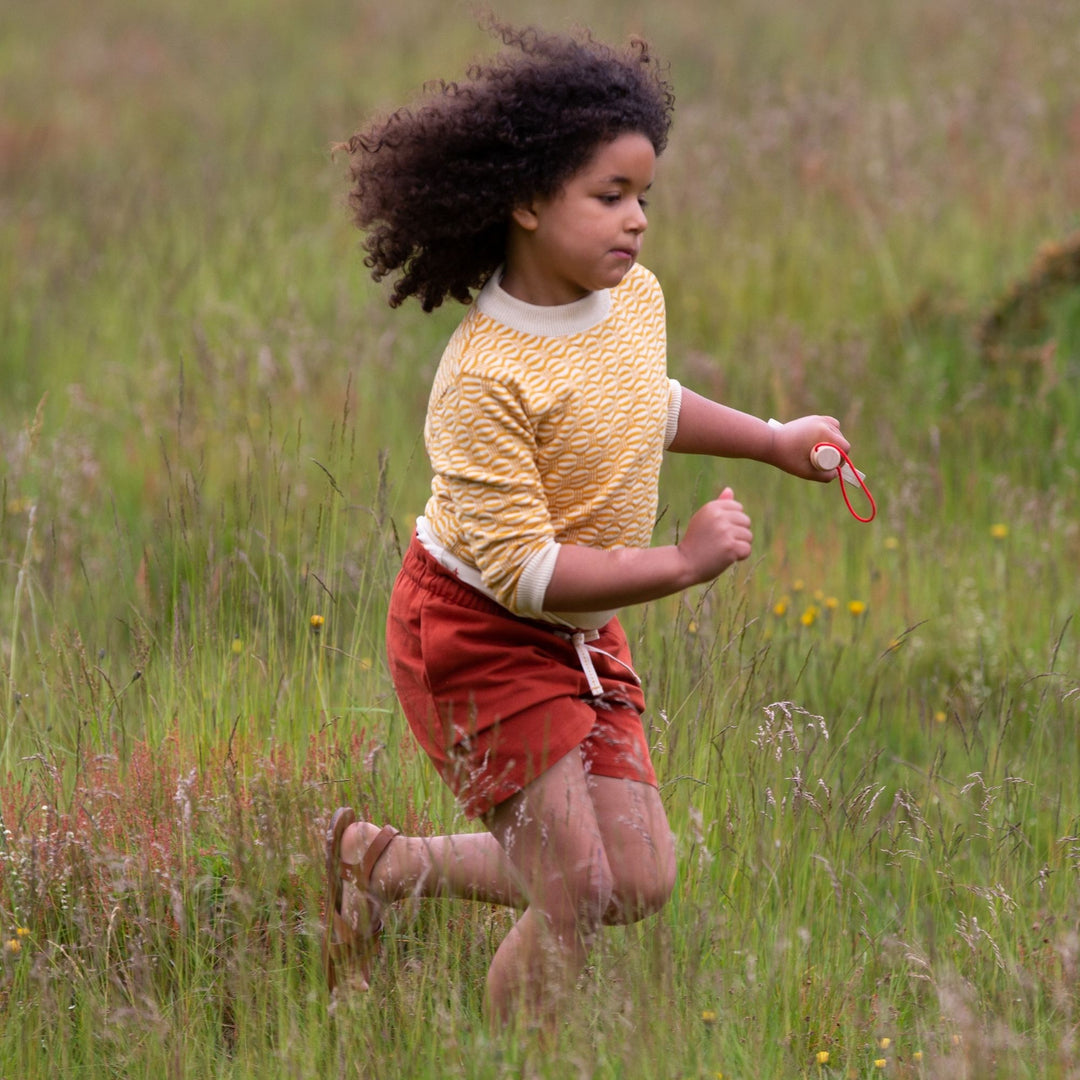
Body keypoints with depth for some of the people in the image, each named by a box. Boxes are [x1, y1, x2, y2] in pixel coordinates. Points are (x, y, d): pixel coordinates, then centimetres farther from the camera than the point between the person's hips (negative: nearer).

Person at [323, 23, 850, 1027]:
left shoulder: (636, 297, -3)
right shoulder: (485, 378, -28)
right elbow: (517, 569, -29)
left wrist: (773, 441, 13)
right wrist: (682, 562, -27)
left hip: (582, 633, 8)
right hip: (476, 635, -8)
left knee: (640, 882, 6)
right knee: (578, 897, -11)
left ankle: (378, 863, 24)